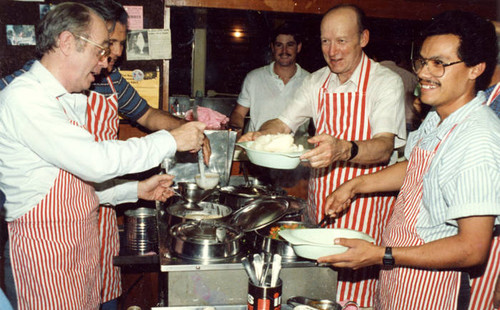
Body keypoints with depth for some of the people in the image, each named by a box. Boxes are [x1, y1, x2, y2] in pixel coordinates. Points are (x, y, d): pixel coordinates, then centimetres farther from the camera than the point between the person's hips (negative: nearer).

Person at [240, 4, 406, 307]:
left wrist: (343, 149, -42)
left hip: (365, 201, -5)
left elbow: (384, 147, -23)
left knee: (353, 291, -2)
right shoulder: (318, 81, 7)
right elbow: (283, 123, 12)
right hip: (320, 200, 5)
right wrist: (261, 135, -11)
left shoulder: (387, 82, -10)